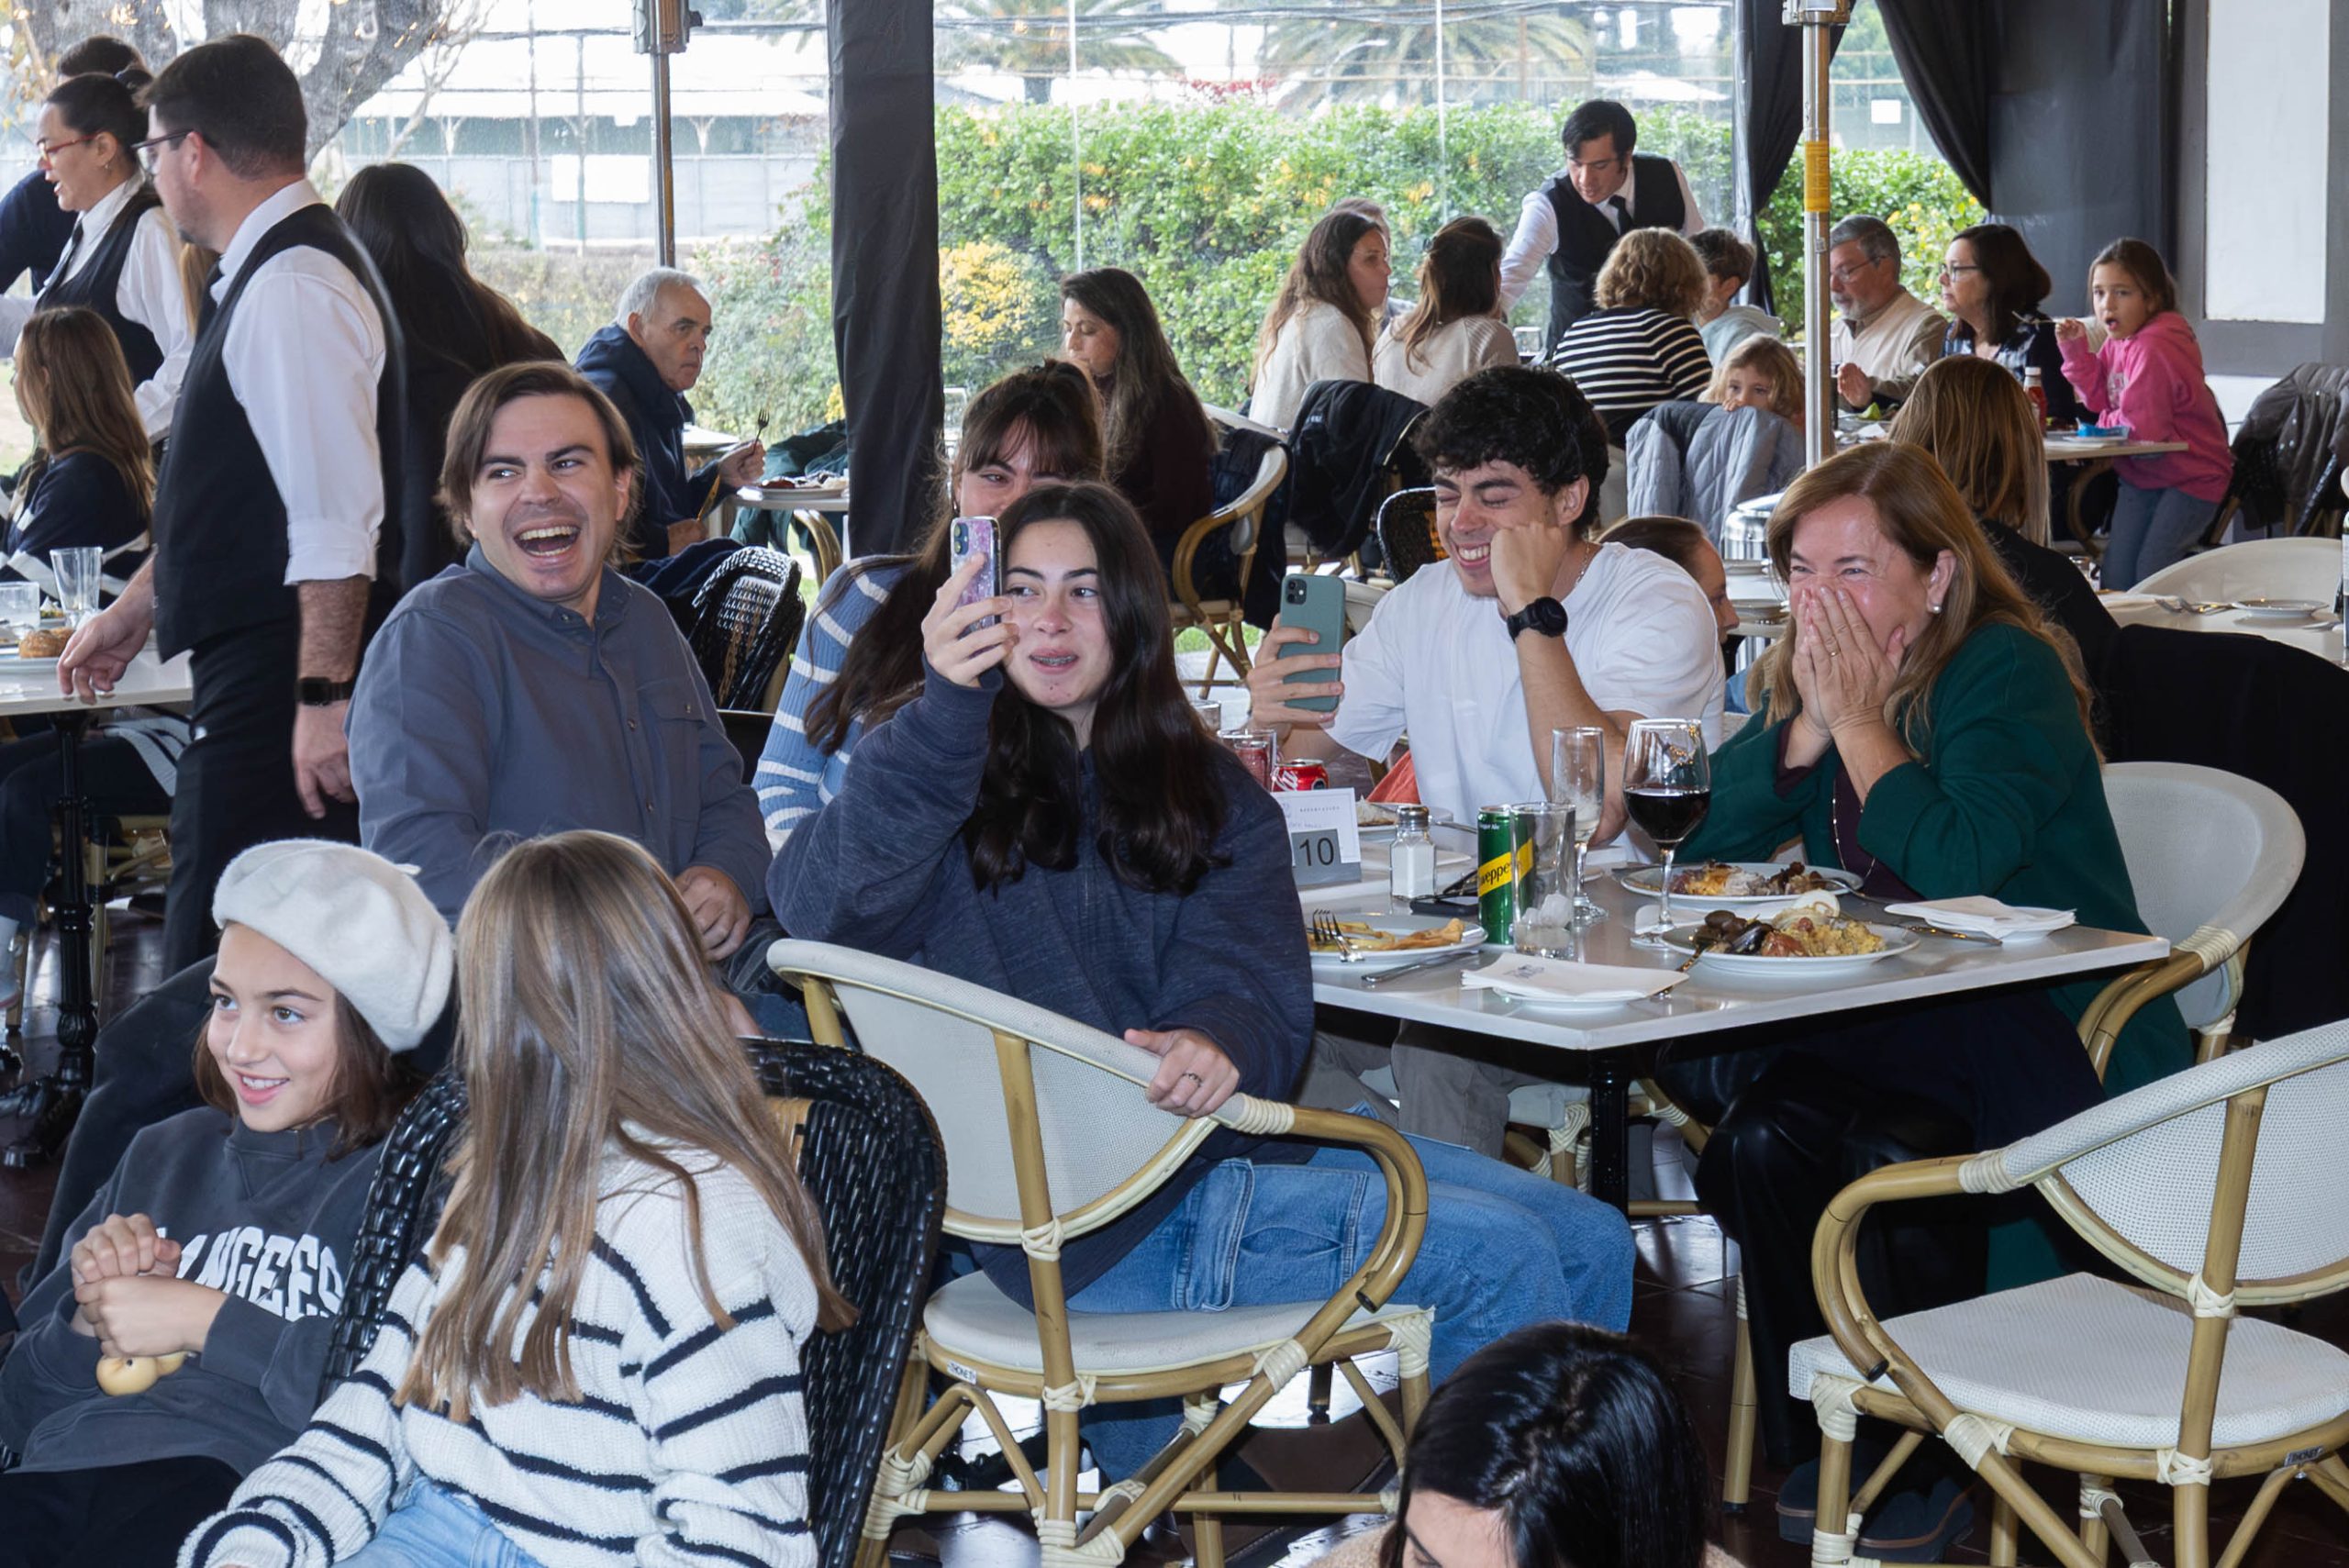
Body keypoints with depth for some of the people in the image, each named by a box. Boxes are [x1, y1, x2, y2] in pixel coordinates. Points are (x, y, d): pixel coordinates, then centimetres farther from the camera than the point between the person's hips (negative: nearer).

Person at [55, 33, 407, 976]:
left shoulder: (291, 290, -16)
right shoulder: (268, 278, 17)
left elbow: (338, 519, -23)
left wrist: (324, 698, -26)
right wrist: (137, 610, 35)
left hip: (277, 689, -10)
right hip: (254, 677, 10)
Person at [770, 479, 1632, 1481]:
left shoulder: (1212, 795, 15)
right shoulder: (948, 777, 1)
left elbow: (1250, 984, -1)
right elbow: (822, 905, -21)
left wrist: (1217, 1043, -27)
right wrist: (943, 707, -32)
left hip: (1209, 1129, 6)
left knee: (1590, 1245, 1)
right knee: (1498, 1257, -18)